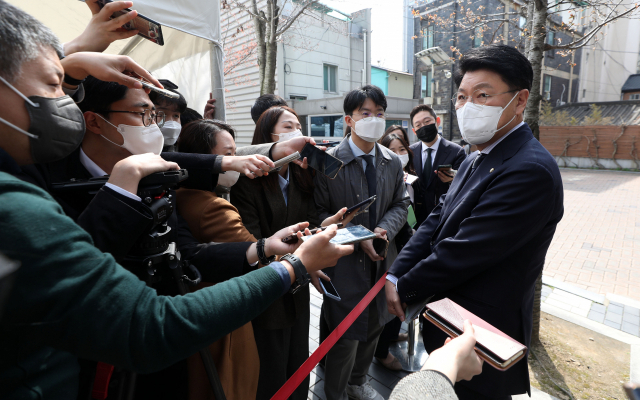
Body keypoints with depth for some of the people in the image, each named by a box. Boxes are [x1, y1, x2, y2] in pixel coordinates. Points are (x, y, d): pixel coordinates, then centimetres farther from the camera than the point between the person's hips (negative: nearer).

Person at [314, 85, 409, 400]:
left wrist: (384, 230, -13)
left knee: (373, 327, 21)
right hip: (345, 261, -5)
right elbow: (321, 212, -12)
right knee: (346, 335, 6)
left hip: (382, 258, 6)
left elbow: (400, 205, 7)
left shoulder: (393, 162, 4)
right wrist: (359, 239, -19)